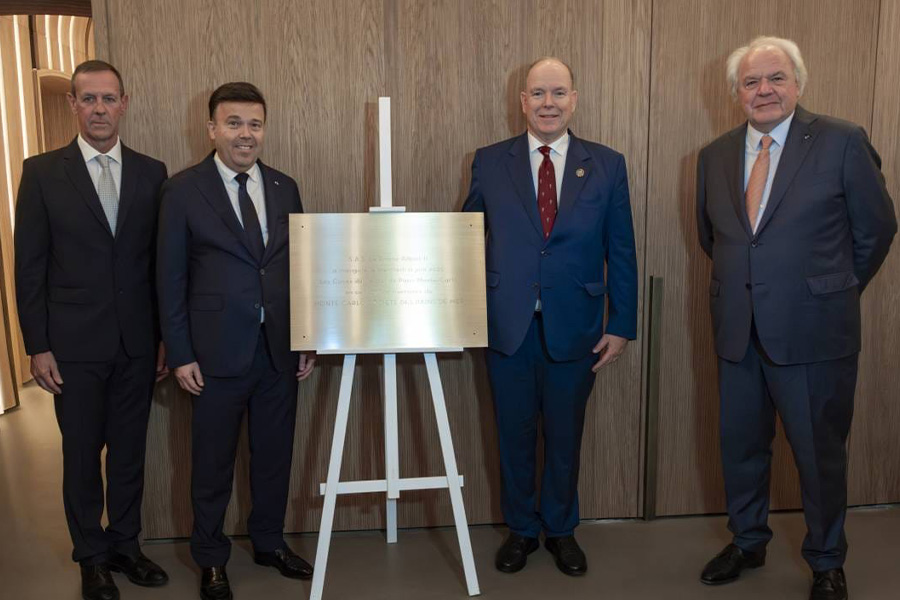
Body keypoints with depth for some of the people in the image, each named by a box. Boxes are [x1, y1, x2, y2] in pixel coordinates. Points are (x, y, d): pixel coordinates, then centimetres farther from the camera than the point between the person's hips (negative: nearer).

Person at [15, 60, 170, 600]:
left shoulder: (151, 173, 4)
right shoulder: (43, 172, -2)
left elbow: (161, 261, 6)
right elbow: (30, 266, -2)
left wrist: (166, 338, 5)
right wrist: (37, 346, -5)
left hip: (137, 342, 2)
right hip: (75, 343, -2)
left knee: (131, 449, 13)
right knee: (83, 452, 10)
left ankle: (125, 544, 31)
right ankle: (92, 555, 27)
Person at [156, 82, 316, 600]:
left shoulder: (285, 187, 7)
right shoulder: (184, 189, -4)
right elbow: (171, 277, -3)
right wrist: (180, 354, -7)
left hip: (280, 348, 4)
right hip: (218, 350, -3)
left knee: (275, 454, 15)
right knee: (214, 461, 9)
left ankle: (270, 542, 35)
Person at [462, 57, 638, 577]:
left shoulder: (607, 166, 0)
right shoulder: (490, 163, 1)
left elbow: (621, 253, 1)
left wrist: (622, 326, -1)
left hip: (575, 328, 0)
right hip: (507, 326, 0)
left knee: (565, 437, 14)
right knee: (514, 435, 13)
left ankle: (562, 530, 35)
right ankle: (522, 529, 34)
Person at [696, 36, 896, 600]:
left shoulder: (842, 141, -7)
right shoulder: (715, 156, 5)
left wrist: (834, 292, 9)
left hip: (814, 331, -4)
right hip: (737, 330, 4)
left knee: (821, 452, 10)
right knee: (741, 445, 16)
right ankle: (747, 542, 39)